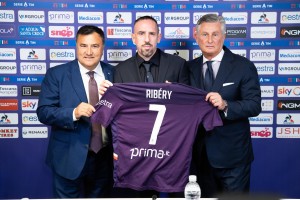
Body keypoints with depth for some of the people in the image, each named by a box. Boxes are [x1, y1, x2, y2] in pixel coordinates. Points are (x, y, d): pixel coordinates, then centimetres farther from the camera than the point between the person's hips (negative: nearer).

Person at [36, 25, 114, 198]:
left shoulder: (113, 73, 1)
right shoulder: (56, 74, -6)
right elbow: (44, 112, -12)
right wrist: (74, 113, -27)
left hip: (105, 157, 3)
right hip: (70, 158, -2)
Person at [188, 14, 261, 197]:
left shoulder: (243, 66, -7)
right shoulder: (190, 67, 5)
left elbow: (254, 105, -13)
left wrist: (225, 106, -29)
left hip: (232, 154, -3)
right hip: (199, 154, 4)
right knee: (204, 195, 19)